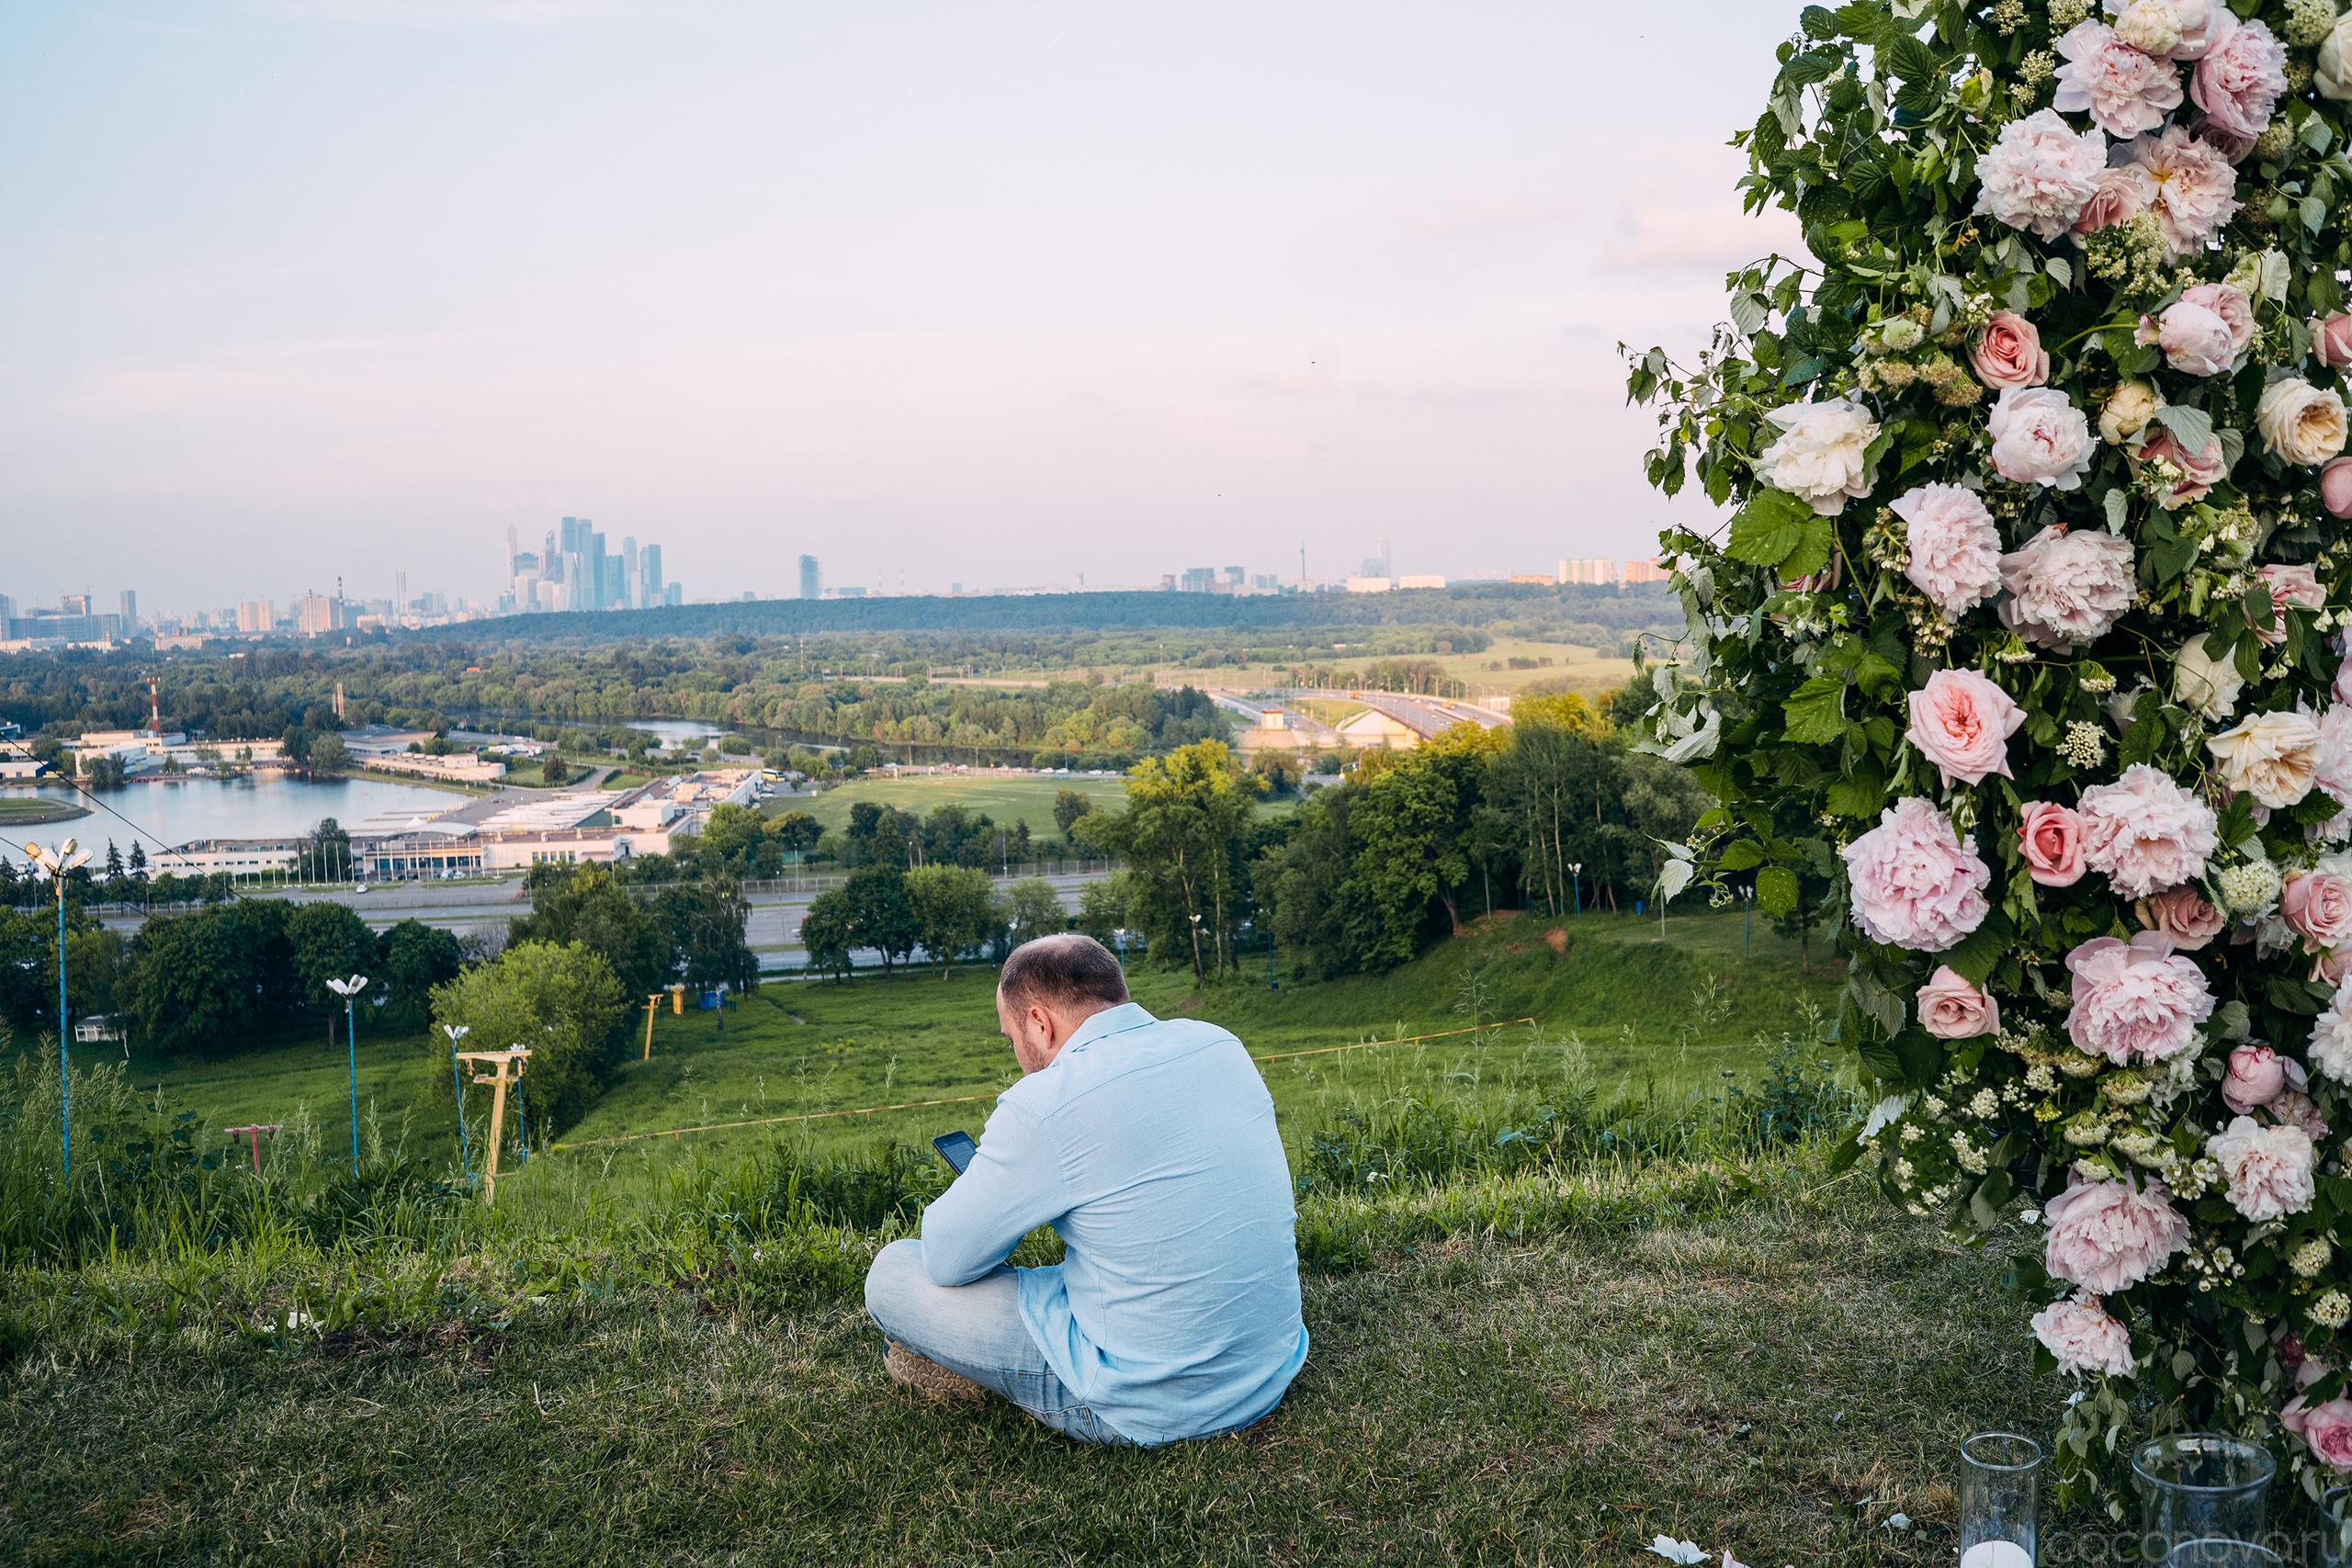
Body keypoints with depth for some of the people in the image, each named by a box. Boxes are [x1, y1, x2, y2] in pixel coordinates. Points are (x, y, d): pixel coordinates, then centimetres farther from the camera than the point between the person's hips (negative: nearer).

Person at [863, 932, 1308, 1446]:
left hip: (1145, 1409, -7)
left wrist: (997, 1186, 13)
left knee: (893, 1273, 4)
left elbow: (944, 1260, -8)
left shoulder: (1045, 1105, -19)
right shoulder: (1220, 1045, 1)